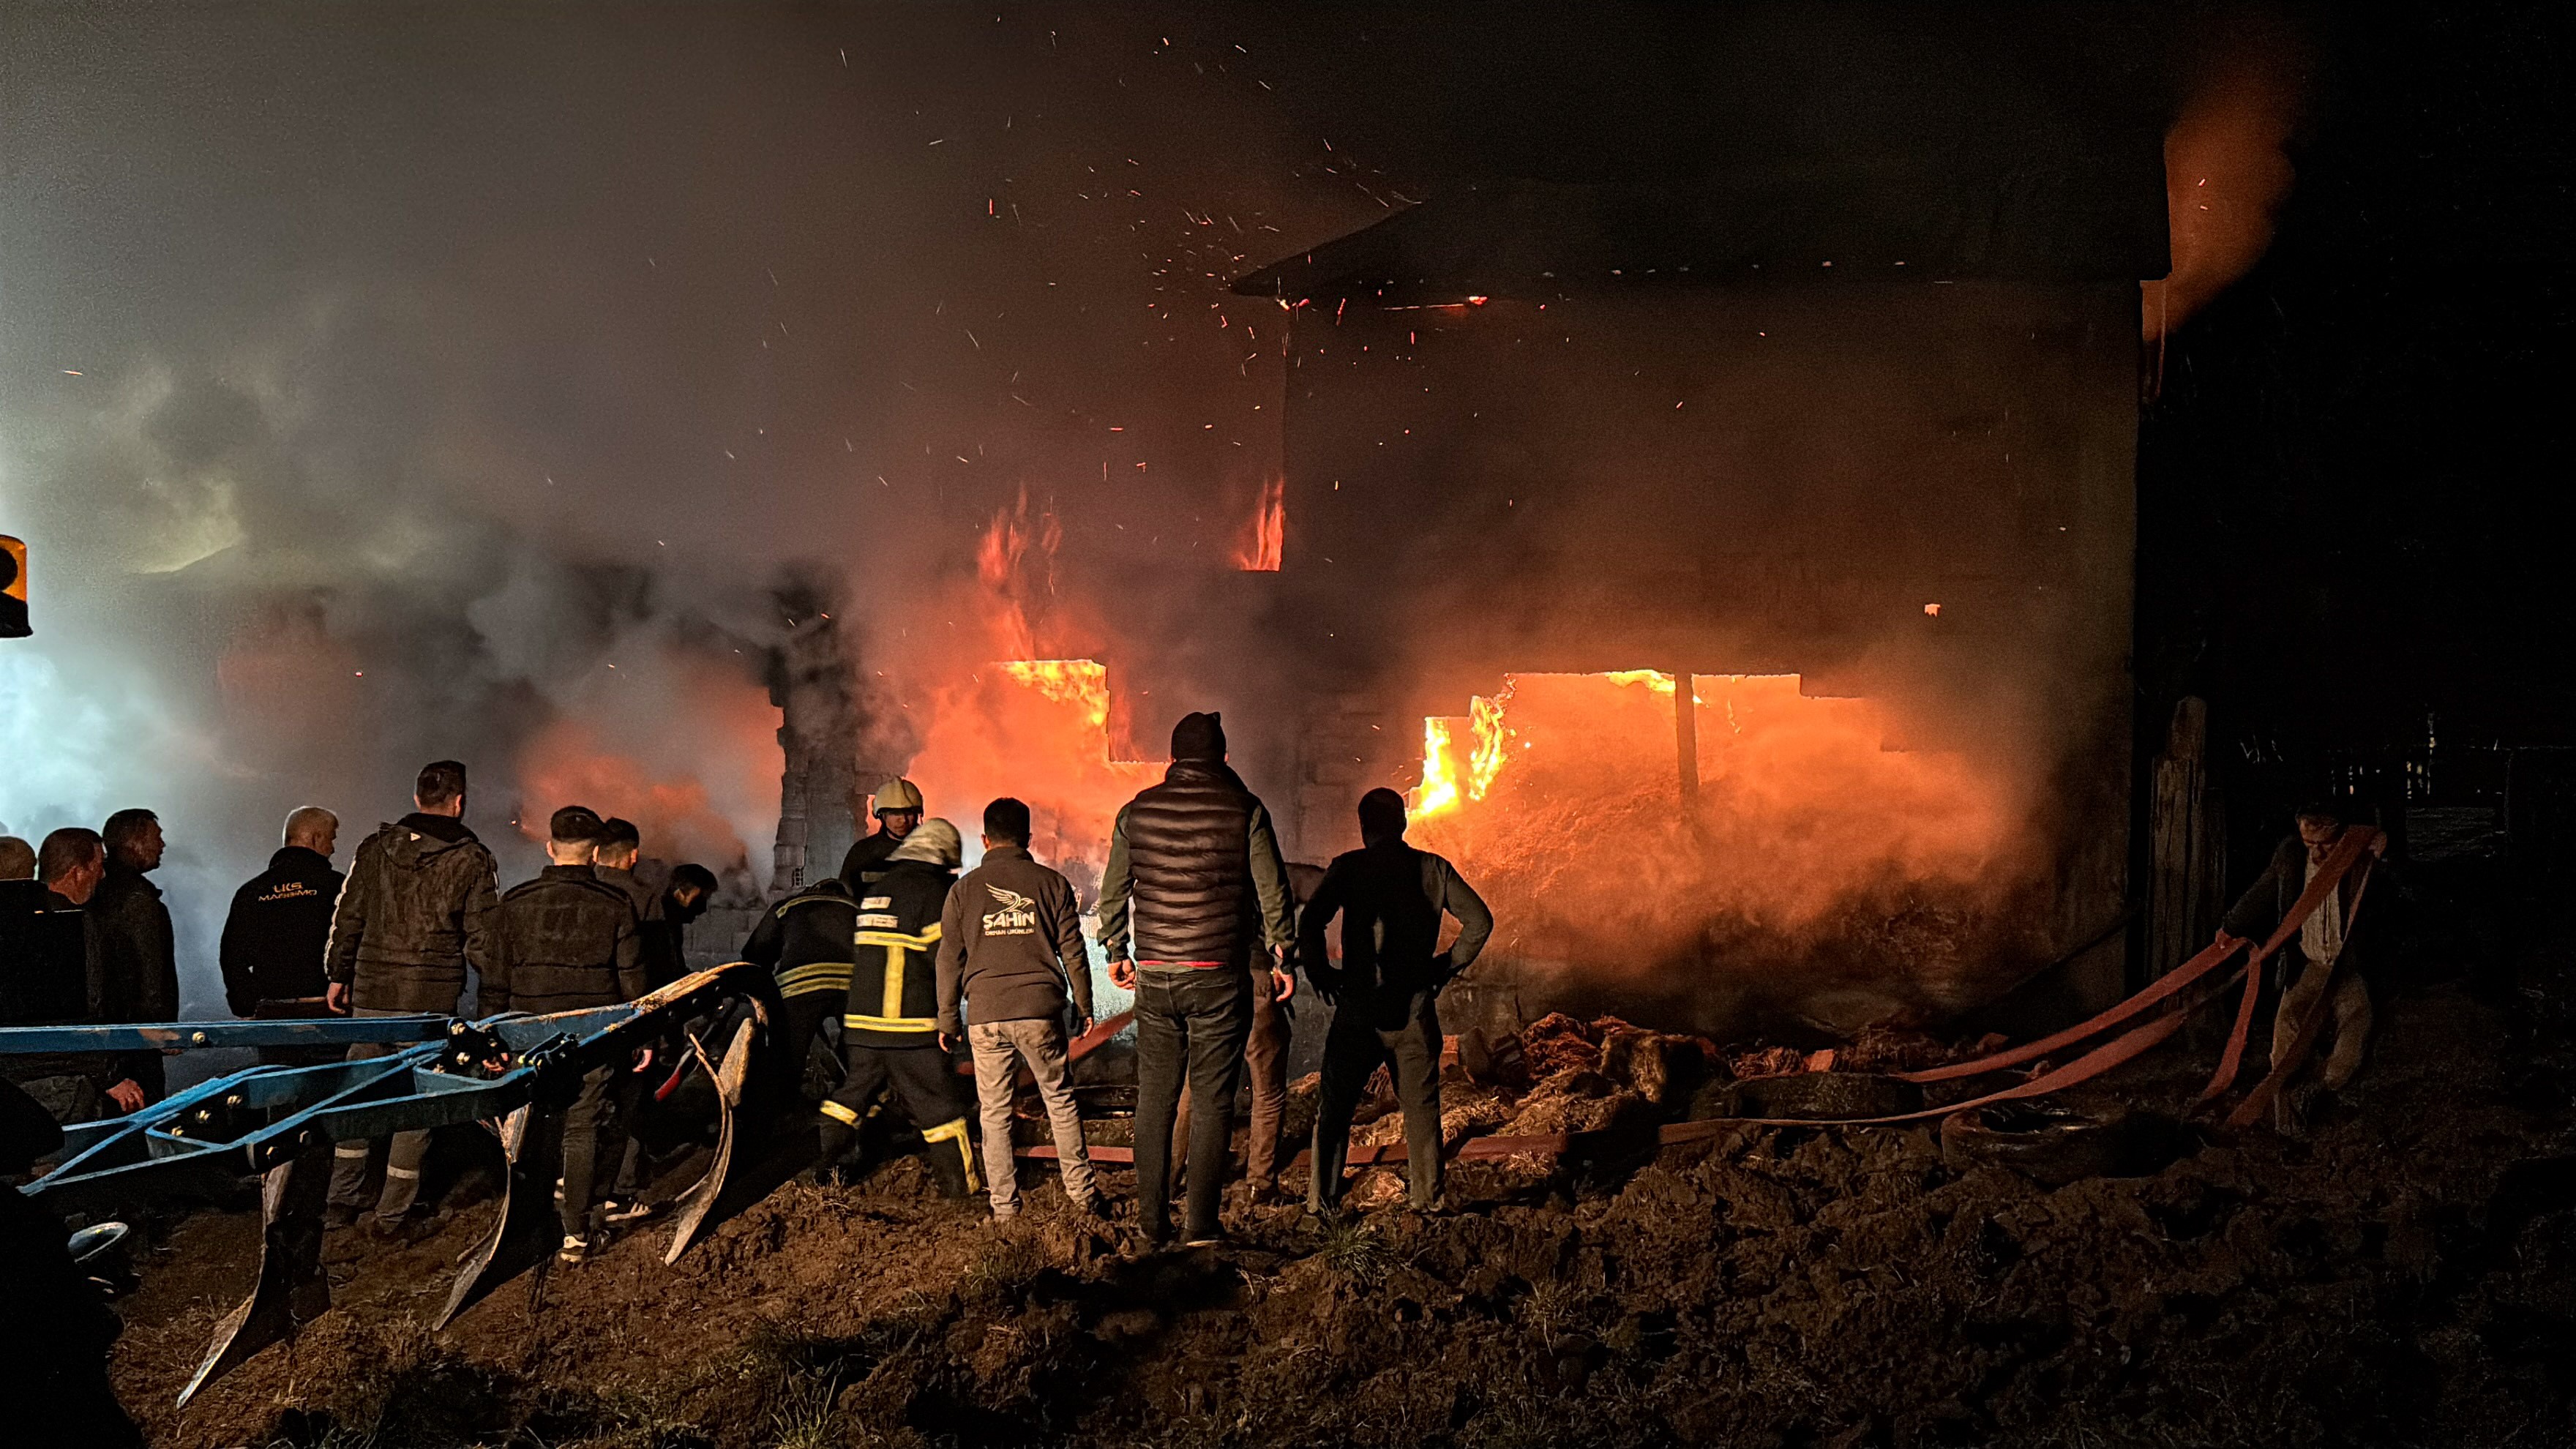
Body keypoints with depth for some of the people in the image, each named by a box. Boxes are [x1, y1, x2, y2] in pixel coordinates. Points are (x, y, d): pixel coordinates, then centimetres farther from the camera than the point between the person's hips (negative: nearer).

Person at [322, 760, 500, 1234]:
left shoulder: (374, 848, 6)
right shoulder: (472, 860, -5)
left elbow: (346, 917, 9)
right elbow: (482, 938, -5)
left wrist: (338, 974, 19)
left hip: (370, 992, 4)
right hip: (432, 999, -4)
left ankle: (343, 1199, 20)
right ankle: (395, 1212, 10)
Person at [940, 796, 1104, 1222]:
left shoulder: (964, 889, 6)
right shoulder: (1052, 883, 4)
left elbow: (949, 960, 7)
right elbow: (1073, 951, 5)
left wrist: (947, 1019, 15)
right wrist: (1084, 1007, 15)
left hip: (986, 1015, 0)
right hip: (1041, 1011, 0)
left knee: (995, 1114, 6)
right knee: (1060, 1102, 11)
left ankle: (1005, 1208, 8)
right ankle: (1083, 1195, 12)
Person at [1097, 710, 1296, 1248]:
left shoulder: (1137, 811, 4)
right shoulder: (1244, 810, -4)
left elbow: (1112, 891, 11)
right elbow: (1273, 891, -1)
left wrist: (1116, 952, 24)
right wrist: (1281, 956, 12)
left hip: (1154, 976, 3)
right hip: (1220, 976, -2)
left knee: (1154, 1098, 11)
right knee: (1212, 1100, 4)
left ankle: (1152, 1223, 14)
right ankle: (1200, 1226, 4)